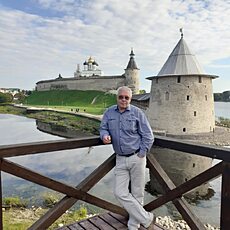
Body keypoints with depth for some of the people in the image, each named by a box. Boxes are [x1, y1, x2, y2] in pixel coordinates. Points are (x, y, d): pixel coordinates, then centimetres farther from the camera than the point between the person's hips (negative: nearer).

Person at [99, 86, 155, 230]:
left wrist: (141, 155, -8)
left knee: (137, 194, 7)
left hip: (136, 158, -3)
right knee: (120, 193, -1)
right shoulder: (109, 113, 4)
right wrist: (105, 135, -13)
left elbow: (148, 136, -5)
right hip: (120, 160, 4)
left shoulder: (137, 112, -6)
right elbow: (103, 128, 11)